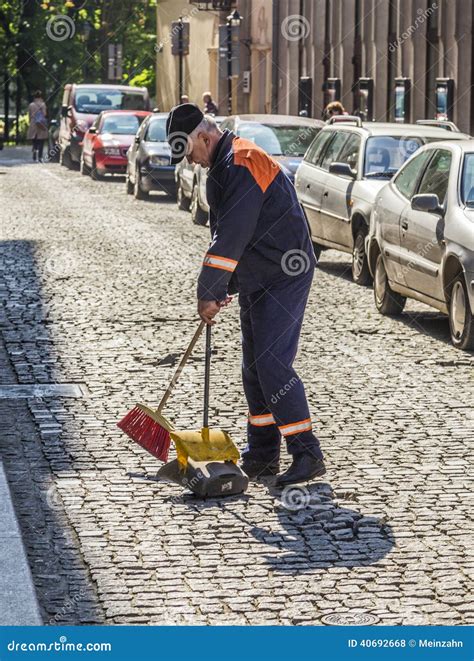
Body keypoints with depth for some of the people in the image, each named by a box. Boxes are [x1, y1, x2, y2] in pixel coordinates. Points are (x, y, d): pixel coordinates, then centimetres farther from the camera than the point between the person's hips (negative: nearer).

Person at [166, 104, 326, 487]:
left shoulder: (243, 164, -20)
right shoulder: (223, 167, 14)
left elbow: (232, 237, -24)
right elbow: (225, 234, 21)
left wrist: (207, 293, -18)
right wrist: (224, 288, 14)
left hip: (284, 278, -11)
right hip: (257, 282, 11)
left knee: (273, 365, -15)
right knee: (254, 369, 12)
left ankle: (308, 454, -12)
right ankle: (262, 456, 19)